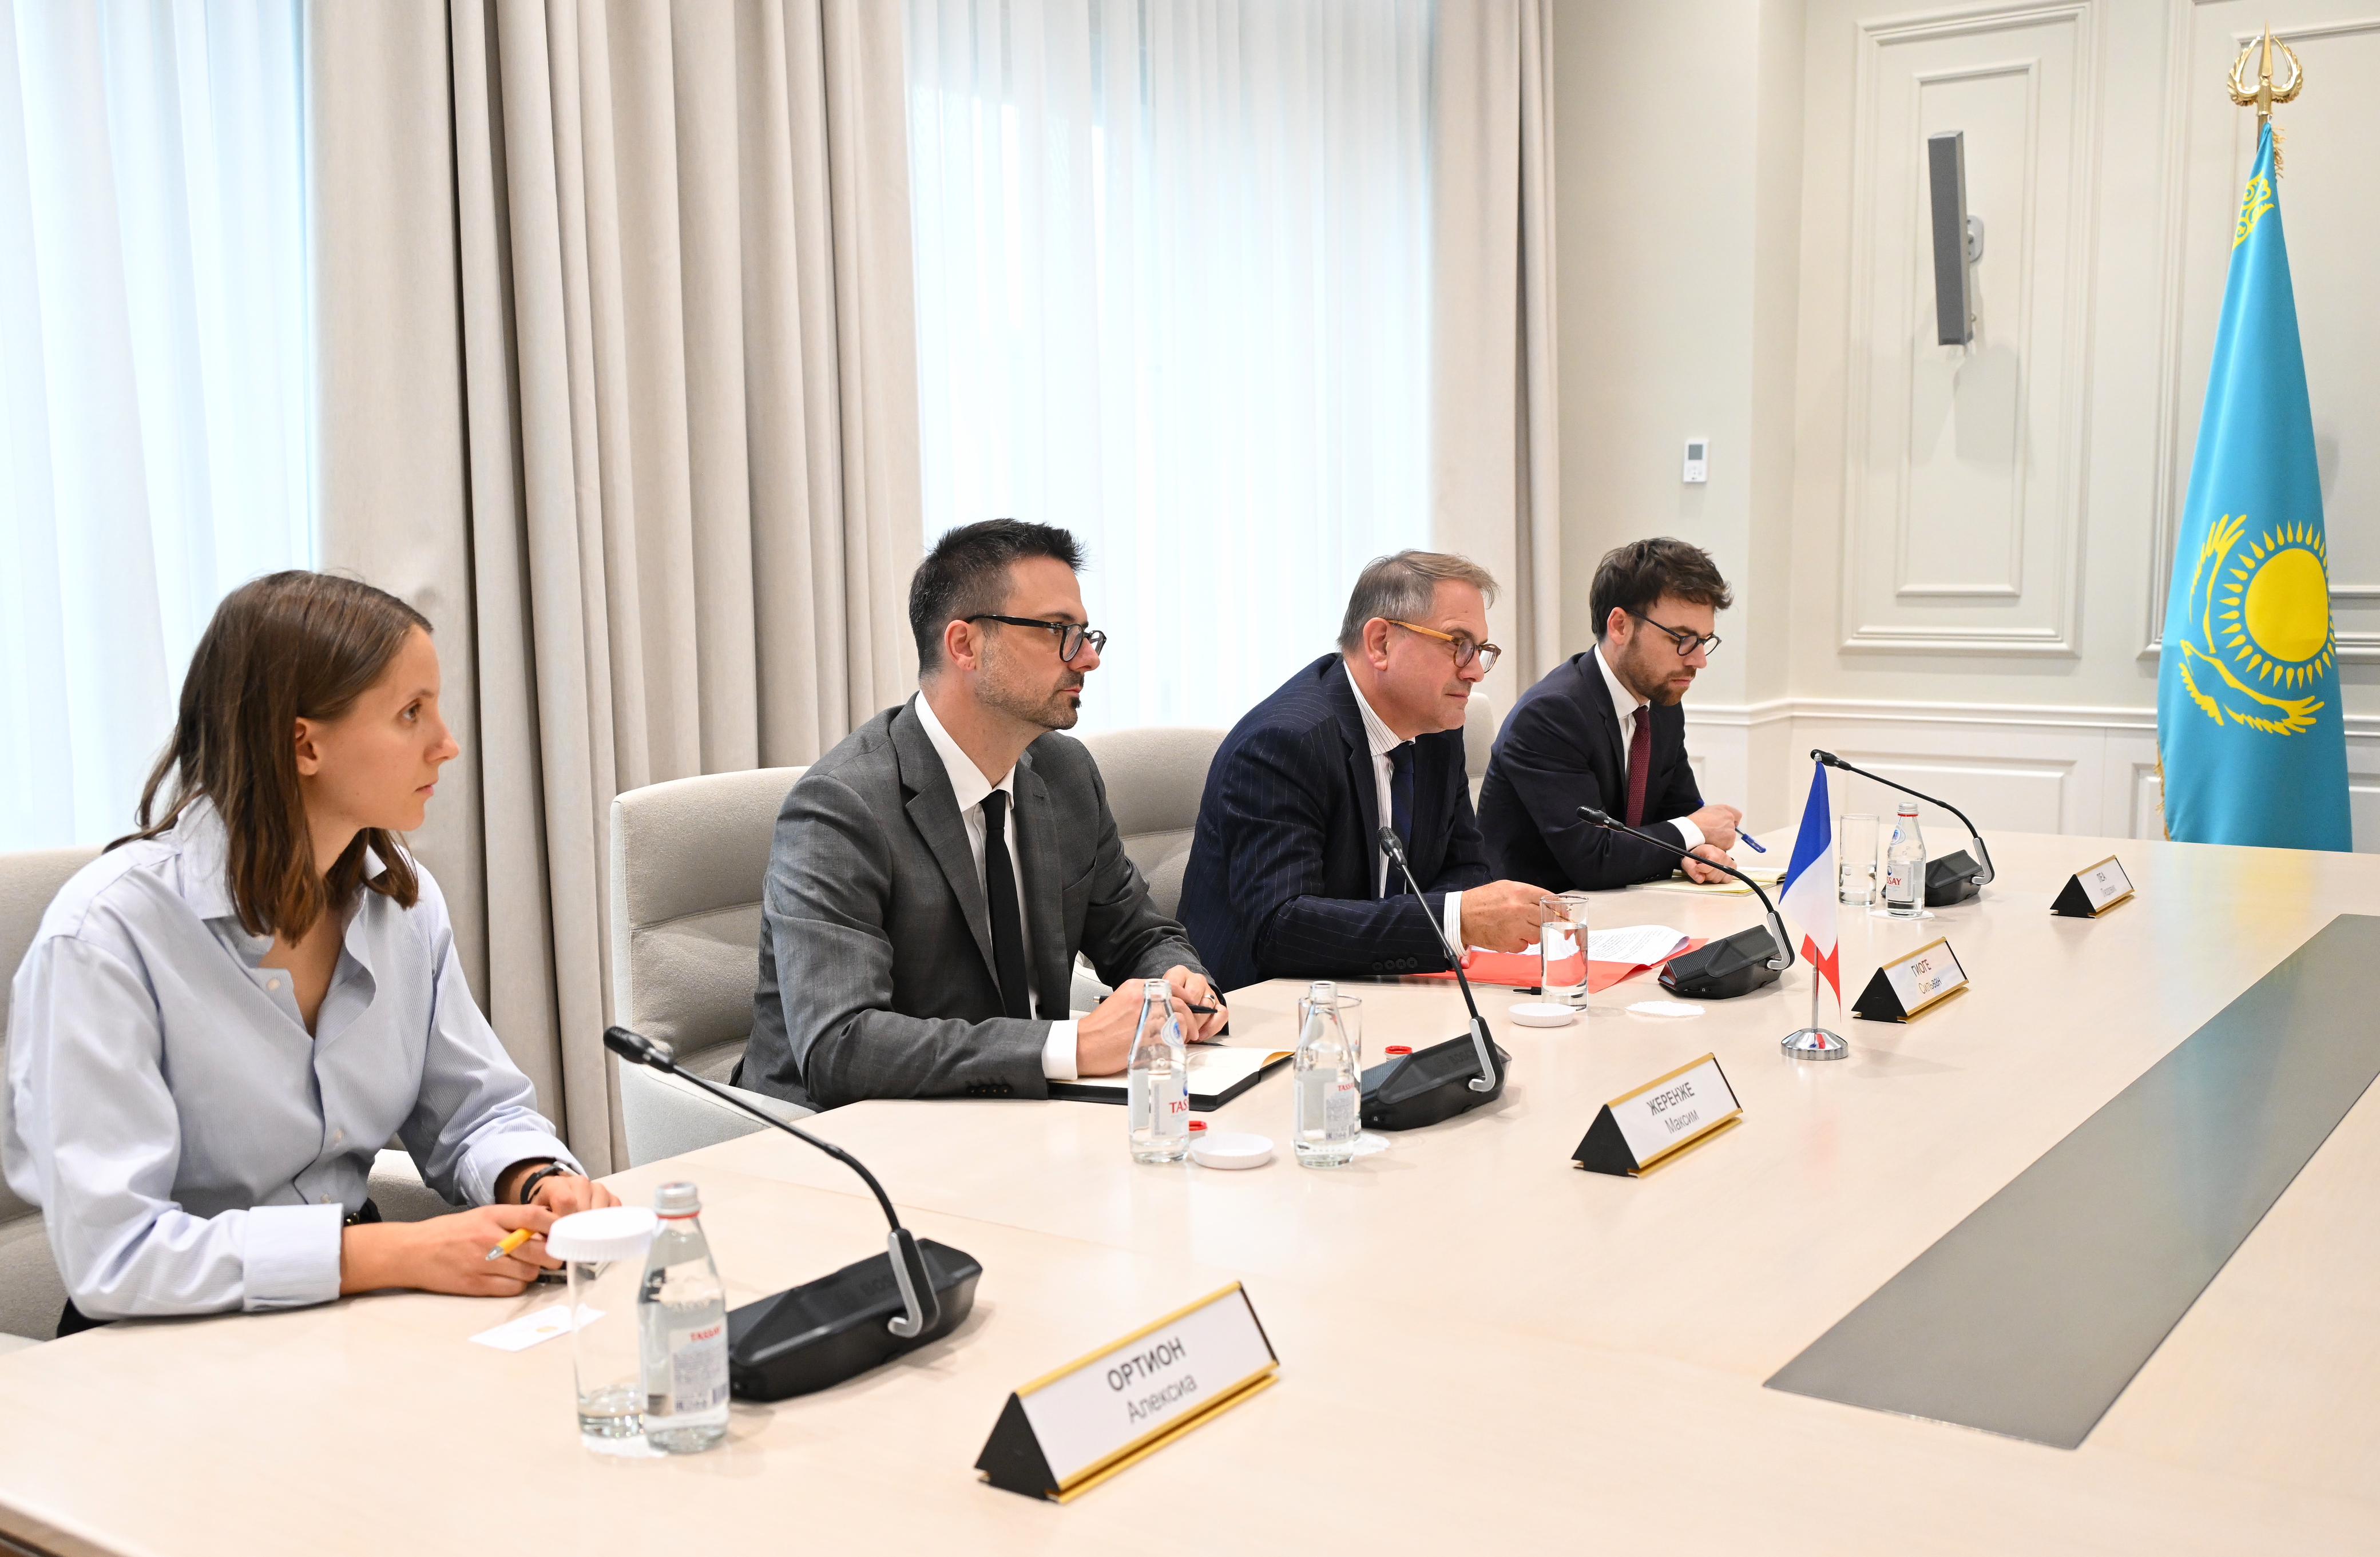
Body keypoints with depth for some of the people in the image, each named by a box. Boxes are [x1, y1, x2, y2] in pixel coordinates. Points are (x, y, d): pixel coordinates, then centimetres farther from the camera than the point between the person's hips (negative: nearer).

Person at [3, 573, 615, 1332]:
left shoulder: (404, 897, 2)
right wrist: (399, 1253, -28)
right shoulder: (107, 930, -19)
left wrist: (537, 1181, -13)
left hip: (361, 1313, 6)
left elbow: (477, 1113, 10)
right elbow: (111, 1249, -24)